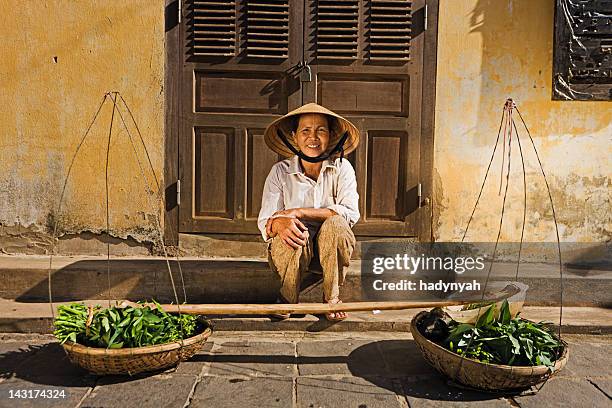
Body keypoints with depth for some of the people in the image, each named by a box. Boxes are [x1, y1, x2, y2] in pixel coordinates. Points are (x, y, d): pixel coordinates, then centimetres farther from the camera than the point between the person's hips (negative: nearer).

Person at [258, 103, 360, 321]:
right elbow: (265, 221, -10)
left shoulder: (342, 168, -5)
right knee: (295, 234, -33)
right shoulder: (280, 172, -5)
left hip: (330, 251, 0)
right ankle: (288, 298, -5)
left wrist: (299, 212, -25)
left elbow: (351, 213, -19)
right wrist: (279, 223, -36)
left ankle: (332, 297, -10)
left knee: (335, 225, -31)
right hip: (293, 249, 0)